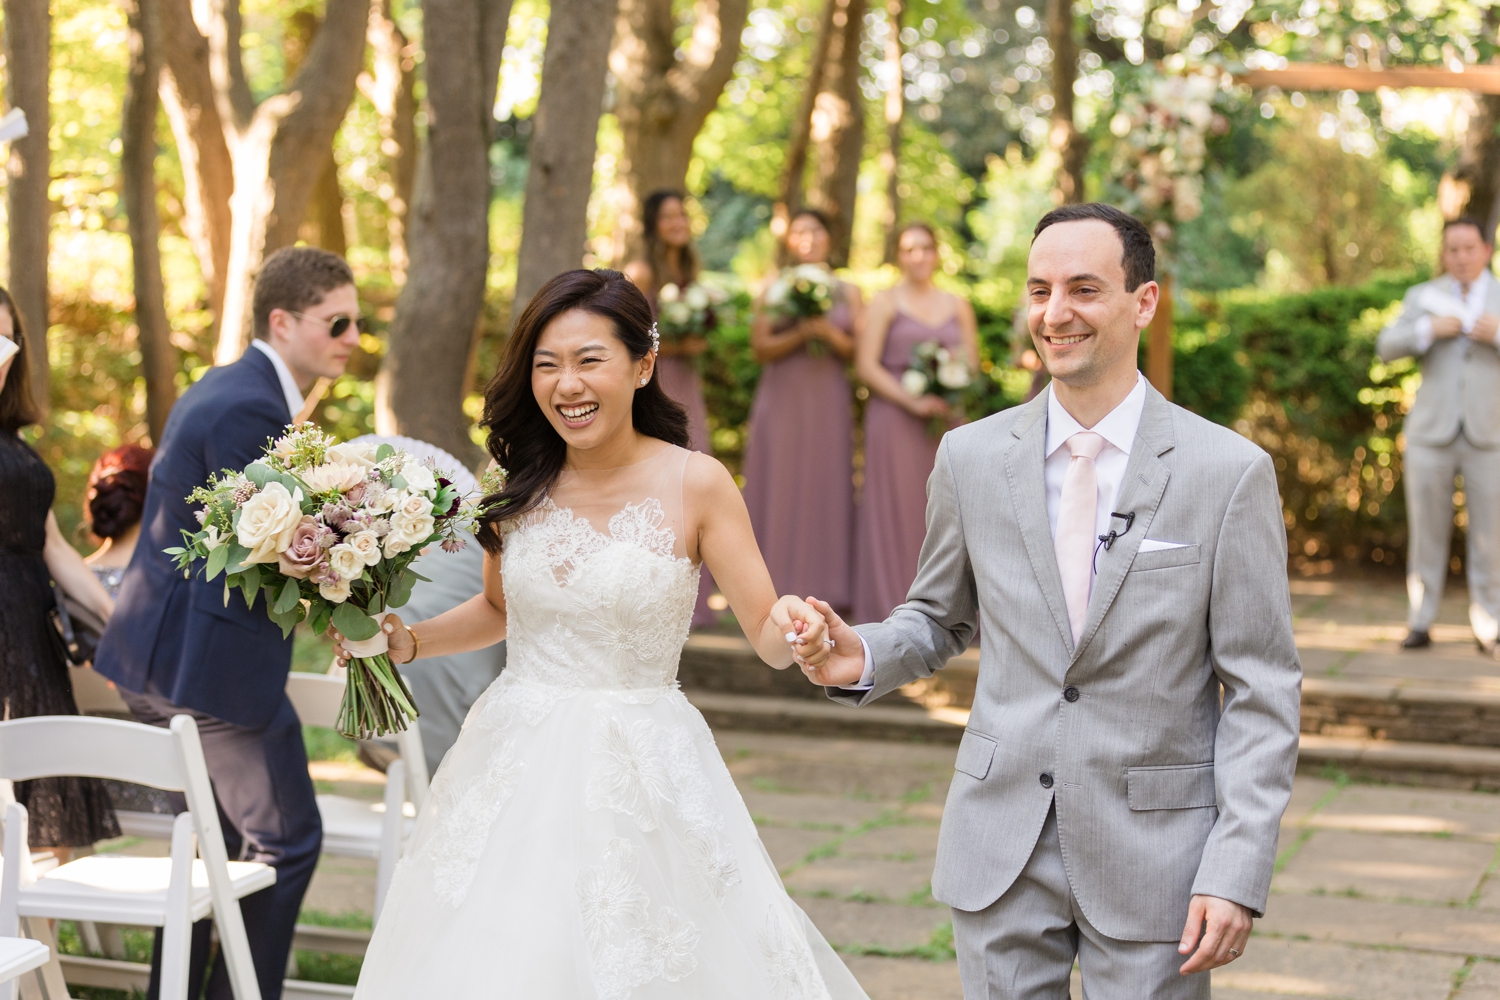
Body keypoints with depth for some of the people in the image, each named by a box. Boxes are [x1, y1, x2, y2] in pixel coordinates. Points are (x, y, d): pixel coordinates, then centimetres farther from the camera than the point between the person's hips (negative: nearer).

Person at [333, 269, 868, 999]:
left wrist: (796, 630, -30)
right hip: (517, 771, 3)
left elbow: (768, 636, -8)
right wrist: (405, 641, 3)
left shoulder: (695, 484, -9)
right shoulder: (514, 485, 1)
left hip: (643, 776, -3)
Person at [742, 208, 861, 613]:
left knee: (825, 488, -1)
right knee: (780, 492, -3)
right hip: (783, 401, -1)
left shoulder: (847, 292, 10)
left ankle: (823, 587, 2)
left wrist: (830, 334, -11)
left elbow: (861, 351, 5)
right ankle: (778, 588, -1)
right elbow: (761, 348, -1)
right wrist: (800, 334, -14)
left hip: (829, 403, 1)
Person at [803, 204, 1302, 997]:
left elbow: (1261, 692, -6)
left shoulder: (1230, 472, -8)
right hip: (1002, 842, 3)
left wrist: (1238, 873, -13)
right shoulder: (970, 457, 1)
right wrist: (864, 658, -7)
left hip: (1155, 854, -2)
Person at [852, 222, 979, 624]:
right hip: (894, 418, -3)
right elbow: (866, 364, -4)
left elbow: (972, 365, 13)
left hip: (945, 420, 3)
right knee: (895, 510, -3)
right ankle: (891, 604, 1)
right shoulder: (885, 302, 5)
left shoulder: (958, 306, 15)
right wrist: (912, 402, -14)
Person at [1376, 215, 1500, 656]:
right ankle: (1420, 623, 9)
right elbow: (1387, 347, -1)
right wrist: (1430, 329, -15)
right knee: (1427, 531, 2)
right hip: (1431, 433, 1)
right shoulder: (1423, 297, 11)